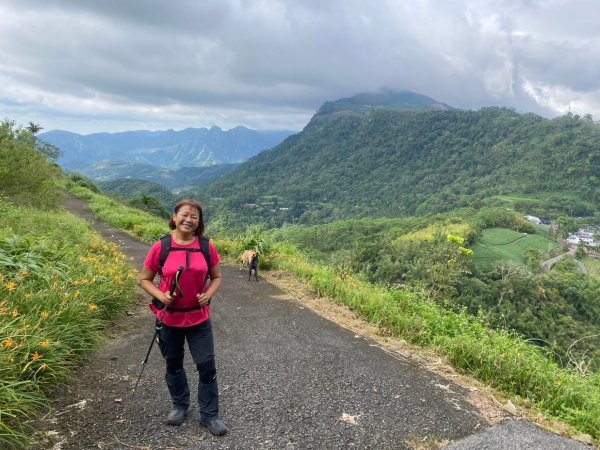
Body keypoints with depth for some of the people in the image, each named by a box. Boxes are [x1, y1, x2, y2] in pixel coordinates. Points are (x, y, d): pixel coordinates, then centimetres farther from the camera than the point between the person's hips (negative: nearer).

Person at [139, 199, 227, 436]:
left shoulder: (207, 247, -8)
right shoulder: (161, 247, -11)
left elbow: (216, 277, 5)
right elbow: (144, 280, -1)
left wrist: (209, 294, -15)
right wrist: (160, 296, -19)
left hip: (199, 317, 0)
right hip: (169, 317, 0)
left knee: (207, 365, 2)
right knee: (174, 364, 17)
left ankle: (210, 415, 19)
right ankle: (179, 406, 40)